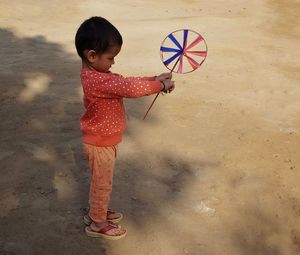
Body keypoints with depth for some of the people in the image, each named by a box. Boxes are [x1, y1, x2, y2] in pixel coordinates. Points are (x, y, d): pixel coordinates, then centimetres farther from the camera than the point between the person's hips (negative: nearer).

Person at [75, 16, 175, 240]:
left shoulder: (97, 74, 0)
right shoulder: (98, 81, -32)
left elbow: (126, 83, 3)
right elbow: (131, 88, -36)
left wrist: (155, 79, -8)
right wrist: (160, 85, -22)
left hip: (104, 140, 9)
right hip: (100, 144, -9)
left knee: (100, 182, 25)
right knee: (103, 184, 9)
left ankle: (96, 212, 44)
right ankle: (98, 224, 28)